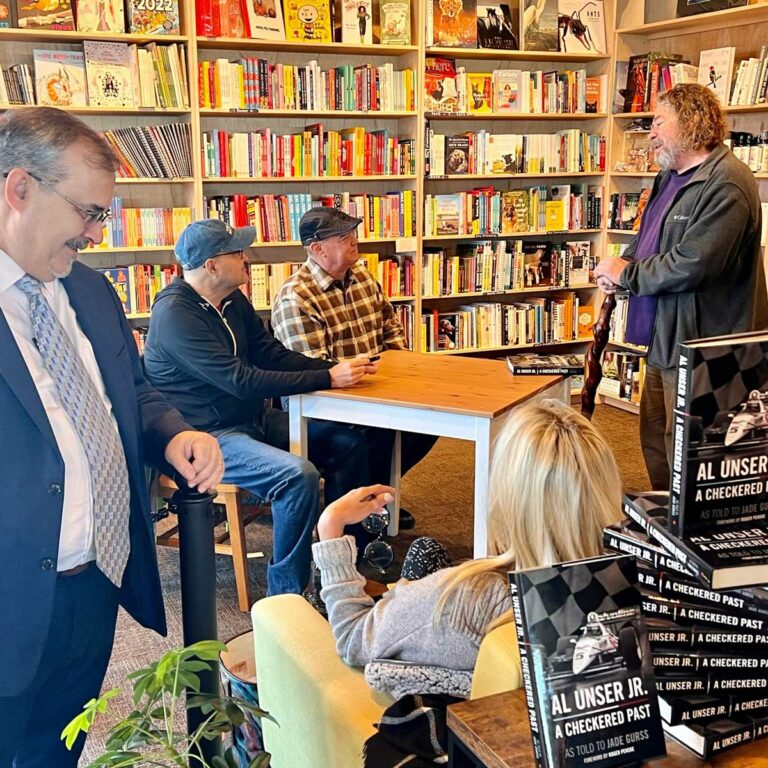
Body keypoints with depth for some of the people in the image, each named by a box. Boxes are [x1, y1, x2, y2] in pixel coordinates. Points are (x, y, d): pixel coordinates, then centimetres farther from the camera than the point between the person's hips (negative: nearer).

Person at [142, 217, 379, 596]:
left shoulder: (233, 301, 7)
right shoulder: (175, 313, -21)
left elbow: (272, 354, 6)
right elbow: (240, 380, -27)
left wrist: (339, 367, -10)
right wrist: (328, 379, -27)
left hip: (252, 418, 9)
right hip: (206, 434, -9)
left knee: (349, 442, 3)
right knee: (298, 475, -30)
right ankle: (286, 595, -14)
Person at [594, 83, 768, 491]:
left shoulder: (726, 184, -20)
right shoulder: (670, 176, 13)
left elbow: (690, 265, -26)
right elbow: (648, 238, 24)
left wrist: (626, 273, -12)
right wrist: (618, 266, 1)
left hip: (700, 344, -10)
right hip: (665, 338, 10)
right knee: (654, 440, 20)